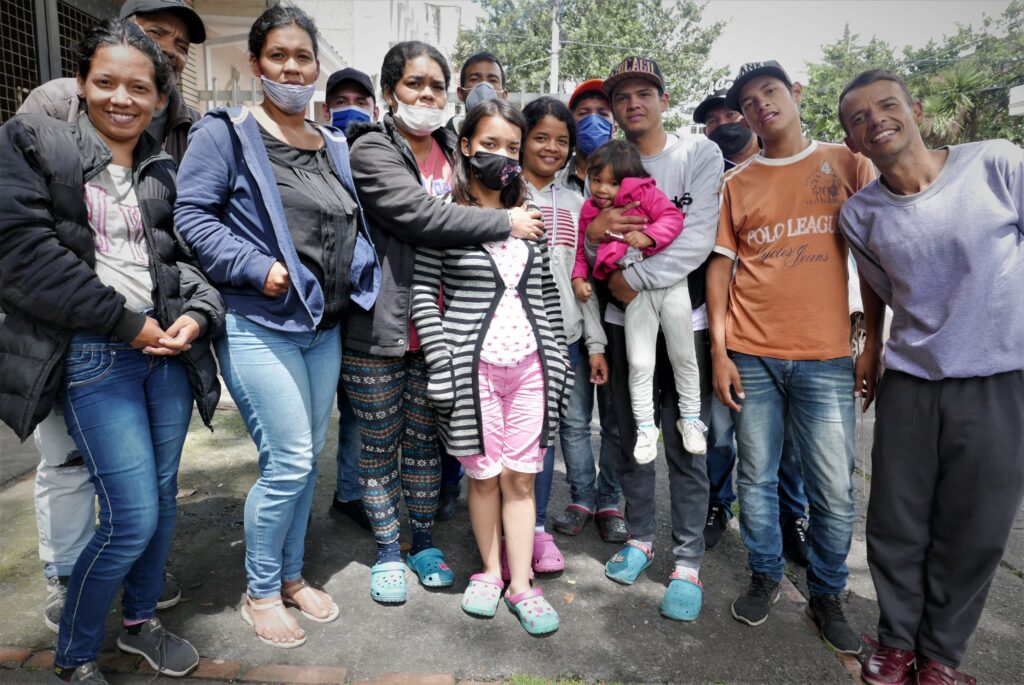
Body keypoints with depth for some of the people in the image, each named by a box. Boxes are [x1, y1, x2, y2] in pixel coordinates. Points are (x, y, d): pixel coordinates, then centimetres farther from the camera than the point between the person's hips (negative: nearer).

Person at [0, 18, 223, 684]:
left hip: (167, 346, 5)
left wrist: (197, 313, -7)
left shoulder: (165, 170, 13)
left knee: (162, 497, 13)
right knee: (132, 516, -6)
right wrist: (127, 323, -12)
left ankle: (141, 619, 37)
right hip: (93, 354, -4)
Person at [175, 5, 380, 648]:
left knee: (308, 459, 13)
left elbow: (351, 227, 21)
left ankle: (292, 576, 32)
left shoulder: (334, 145, 15)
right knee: (289, 462, -6)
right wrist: (258, 268, -19)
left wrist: (360, 273, 5)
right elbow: (193, 216, -10)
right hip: (260, 326, -6)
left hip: (325, 328, 7)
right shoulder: (226, 132, -4)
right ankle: (260, 591, 19)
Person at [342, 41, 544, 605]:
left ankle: (424, 543, 33)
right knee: (379, 444, 9)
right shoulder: (372, 149, -8)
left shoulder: (452, 149, 11)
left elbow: (471, 205, 23)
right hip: (377, 327, -5)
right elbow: (422, 216, -21)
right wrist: (506, 223, -15)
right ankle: (388, 551, 28)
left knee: (425, 439, 16)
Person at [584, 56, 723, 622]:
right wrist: (591, 233, -15)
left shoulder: (700, 154, -2)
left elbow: (698, 239, -14)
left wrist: (633, 278, -16)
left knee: (685, 445, 0)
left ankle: (687, 562, 14)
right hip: (624, 320, 4)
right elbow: (590, 249, 7)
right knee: (630, 437, 12)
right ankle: (639, 536, 30)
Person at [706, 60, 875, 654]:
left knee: (835, 490, 3)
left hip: (826, 357, -1)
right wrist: (719, 351, 0)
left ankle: (828, 594, 25)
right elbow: (721, 267, 7)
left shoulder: (847, 163, 8)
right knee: (757, 477, 9)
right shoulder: (737, 183, 10)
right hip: (751, 356, 1)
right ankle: (765, 576, 29)